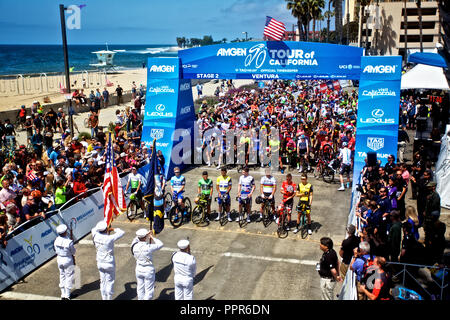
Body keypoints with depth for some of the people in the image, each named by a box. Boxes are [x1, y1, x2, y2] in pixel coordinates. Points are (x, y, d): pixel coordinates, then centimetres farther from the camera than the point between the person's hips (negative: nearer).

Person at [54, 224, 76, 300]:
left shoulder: (56, 240, -9)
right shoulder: (69, 242, -26)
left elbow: (56, 251, 4)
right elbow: (73, 252, -13)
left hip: (59, 259, 6)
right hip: (68, 260, -6)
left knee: (62, 276, 19)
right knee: (69, 277, 10)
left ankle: (63, 295, 28)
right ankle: (67, 295, 16)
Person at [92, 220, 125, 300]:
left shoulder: (96, 236, -12)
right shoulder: (109, 238, -25)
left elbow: (94, 229, 13)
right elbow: (122, 232, -15)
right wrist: (114, 229, -1)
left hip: (100, 263, 5)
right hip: (109, 263, -5)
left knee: (102, 281, 17)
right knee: (110, 281, 10)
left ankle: (104, 298, 28)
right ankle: (109, 298, 16)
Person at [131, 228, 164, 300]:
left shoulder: (135, 246, -13)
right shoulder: (148, 247, -26)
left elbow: (136, 239, 12)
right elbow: (160, 244, -12)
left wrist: (147, 234, 10)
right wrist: (152, 237, -4)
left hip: (138, 269, 5)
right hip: (148, 270, -5)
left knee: (140, 288, 22)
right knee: (149, 290, 9)